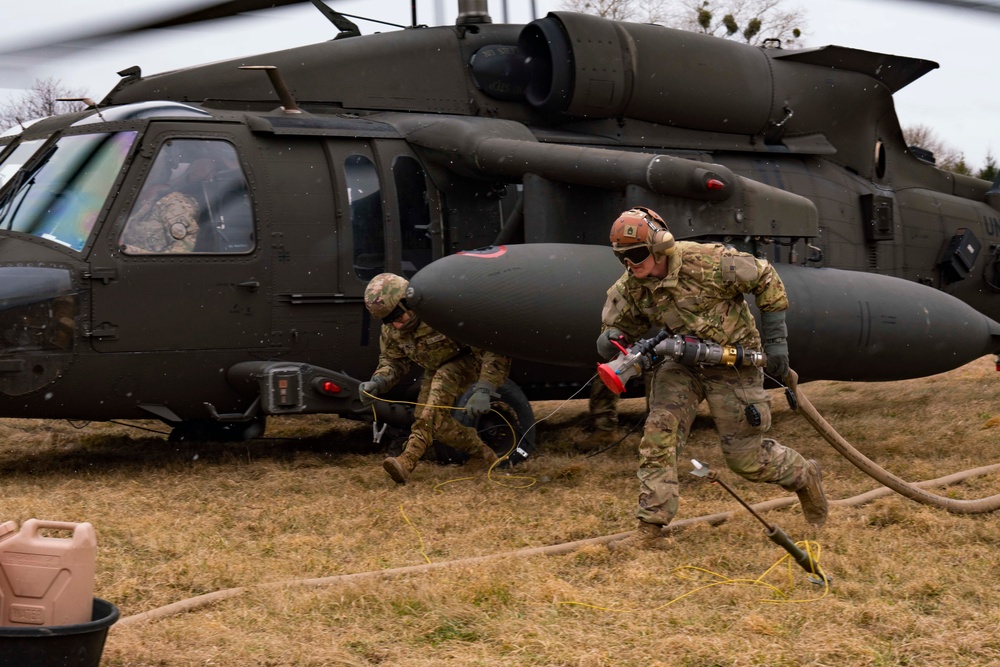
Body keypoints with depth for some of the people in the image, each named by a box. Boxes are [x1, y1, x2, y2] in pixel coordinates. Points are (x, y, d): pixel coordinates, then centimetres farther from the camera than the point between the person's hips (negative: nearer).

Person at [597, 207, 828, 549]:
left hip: (732, 363, -4)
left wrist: (775, 340, -12)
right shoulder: (629, 288, -11)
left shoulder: (707, 261, -26)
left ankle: (804, 476, 34)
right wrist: (610, 341, -25)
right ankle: (650, 528, -11)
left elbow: (765, 279, -13)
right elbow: (616, 327, 2)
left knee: (744, 457, 3)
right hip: (682, 363, 4)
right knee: (658, 433, -16)